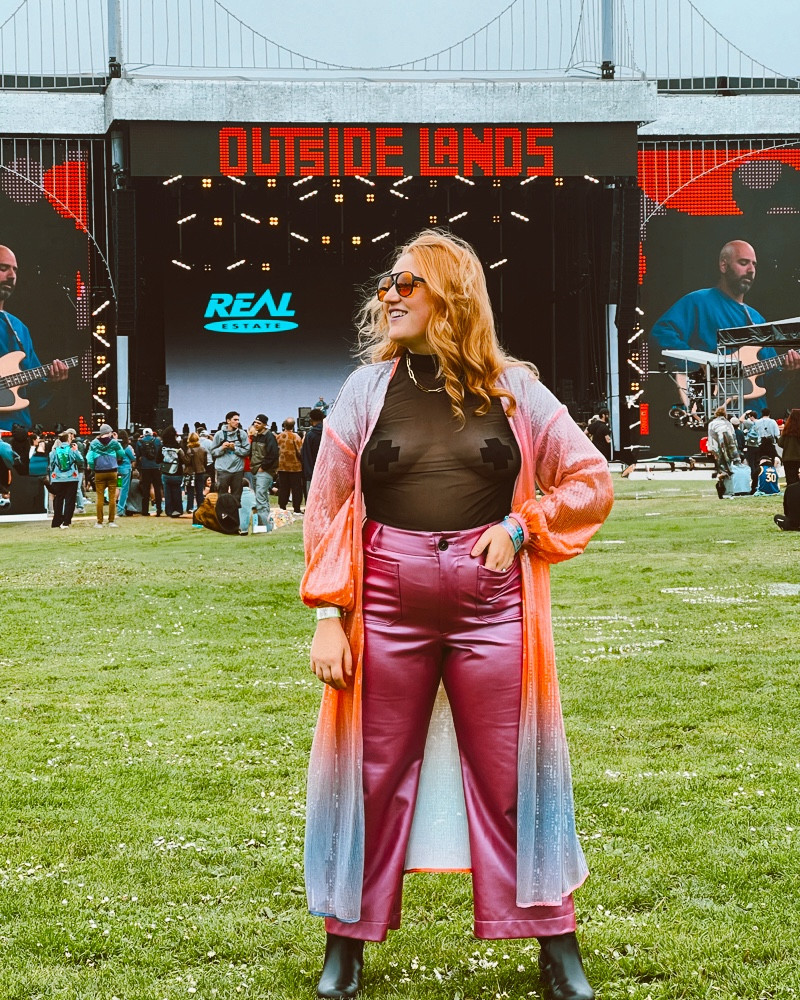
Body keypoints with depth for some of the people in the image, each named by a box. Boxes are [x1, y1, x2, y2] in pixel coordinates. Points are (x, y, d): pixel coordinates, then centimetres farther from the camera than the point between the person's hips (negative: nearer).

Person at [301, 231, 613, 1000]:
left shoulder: (513, 390, 3)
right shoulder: (367, 388, 4)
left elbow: (591, 484, 8)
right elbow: (326, 508, 3)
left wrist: (519, 527, -6)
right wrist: (327, 616, -3)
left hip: (491, 607, 0)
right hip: (388, 609, 1)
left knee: (512, 777, 6)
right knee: (374, 776, 8)